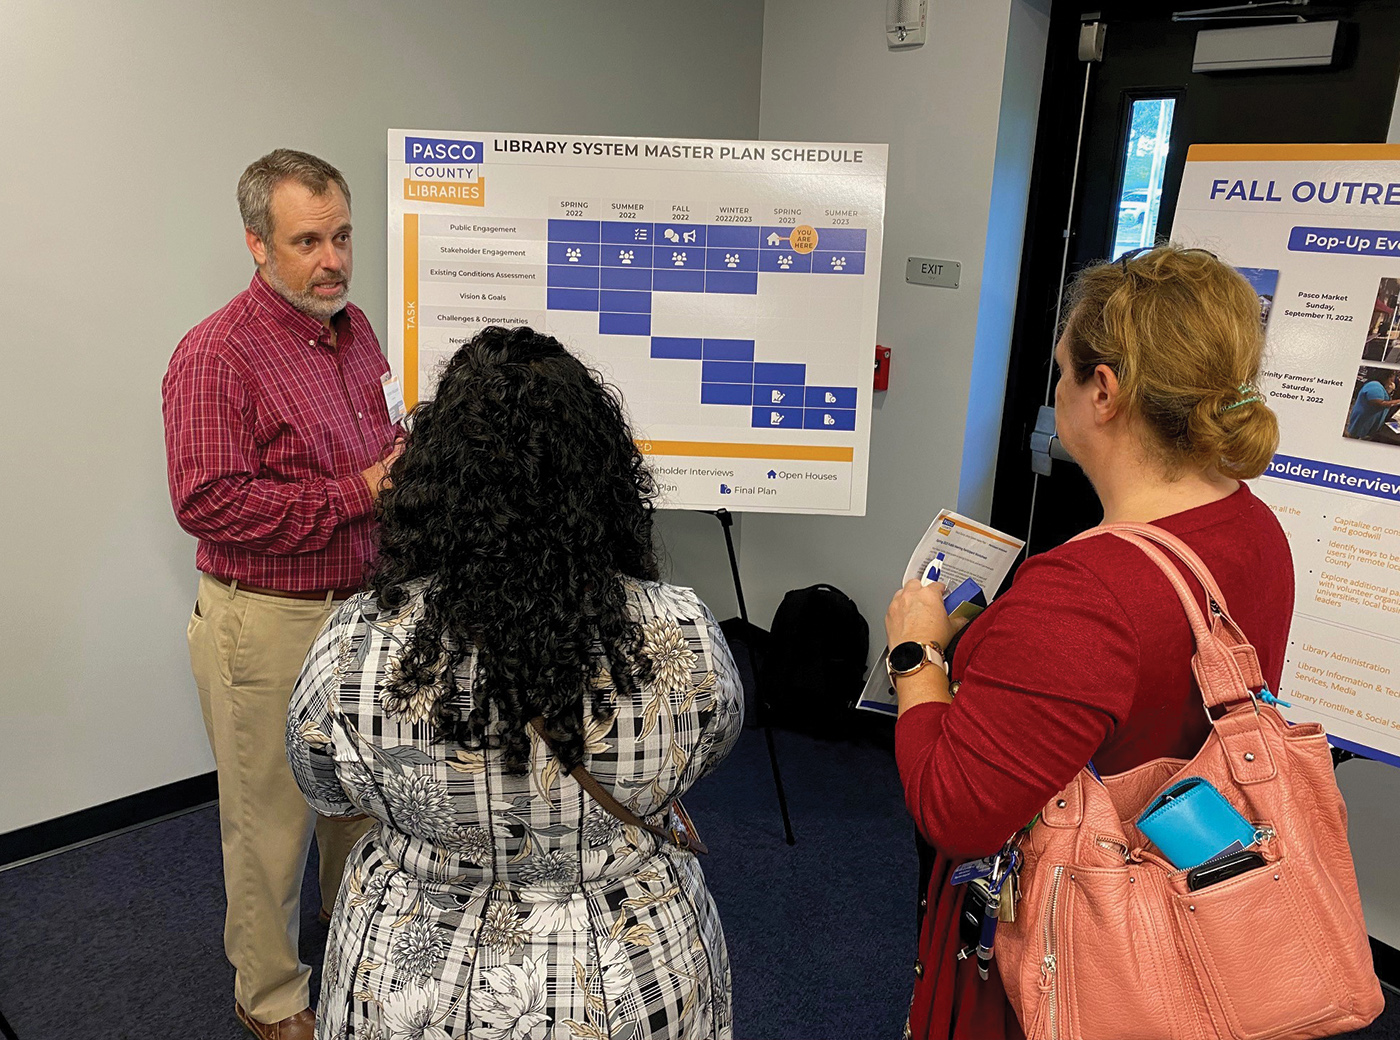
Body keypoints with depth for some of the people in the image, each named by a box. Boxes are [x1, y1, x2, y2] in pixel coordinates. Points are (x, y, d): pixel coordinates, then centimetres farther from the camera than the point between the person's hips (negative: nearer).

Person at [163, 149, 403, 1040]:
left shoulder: (355, 326, 8)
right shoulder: (216, 354, -17)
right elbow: (206, 501, -24)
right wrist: (355, 494, -24)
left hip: (365, 604, 8)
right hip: (270, 624, -7)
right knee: (273, 817, 8)